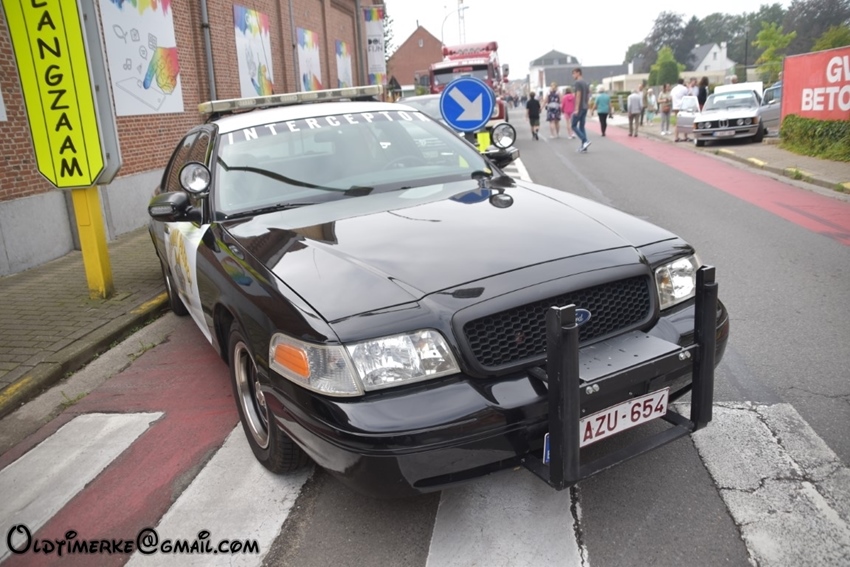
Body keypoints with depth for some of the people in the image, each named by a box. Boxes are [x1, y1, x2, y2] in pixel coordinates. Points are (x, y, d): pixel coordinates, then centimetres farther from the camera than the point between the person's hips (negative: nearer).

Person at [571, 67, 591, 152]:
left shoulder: (578, 83, -12)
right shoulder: (586, 83, 15)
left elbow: (578, 96, -19)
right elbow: (588, 96, 18)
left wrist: (576, 109, -20)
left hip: (579, 108, -9)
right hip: (585, 108, 9)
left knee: (574, 126, -2)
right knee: (582, 127, 11)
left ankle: (585, 141, -14)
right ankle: (583, 146, 7)